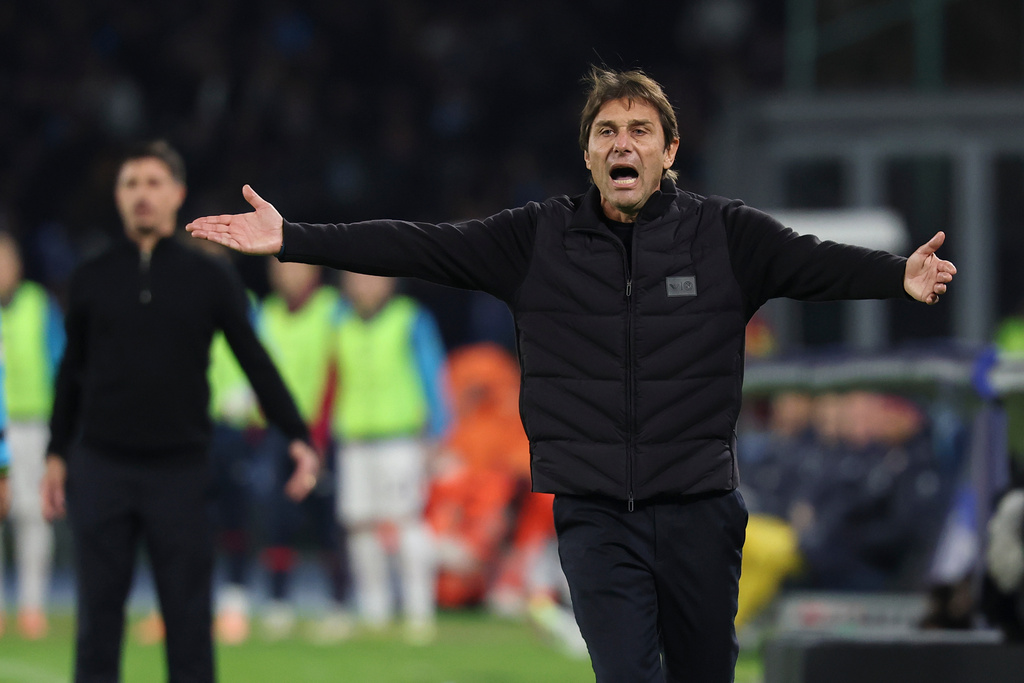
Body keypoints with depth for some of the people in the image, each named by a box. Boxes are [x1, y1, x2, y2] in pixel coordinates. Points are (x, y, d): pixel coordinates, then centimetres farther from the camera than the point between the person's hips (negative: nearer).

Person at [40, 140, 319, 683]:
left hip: (179, 470, -1)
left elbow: (255, 362, 2)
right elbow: (72, 371, 14)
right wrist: (56, 455, 13)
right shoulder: (92, 279, 7)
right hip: (102, 469, 1)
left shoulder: (210, 279, 3)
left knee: (189, 619, -1)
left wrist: (297, 438, -7)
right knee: (98, 619, 2)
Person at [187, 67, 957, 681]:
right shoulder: (538, 239, 3)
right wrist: (290, 240, -8)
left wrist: (898, 276, -34)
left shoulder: (725, 234, 0)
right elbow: (417, 245, 0)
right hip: (595, 515, 0)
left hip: (699, 512, 0)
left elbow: (817, 261, -13)